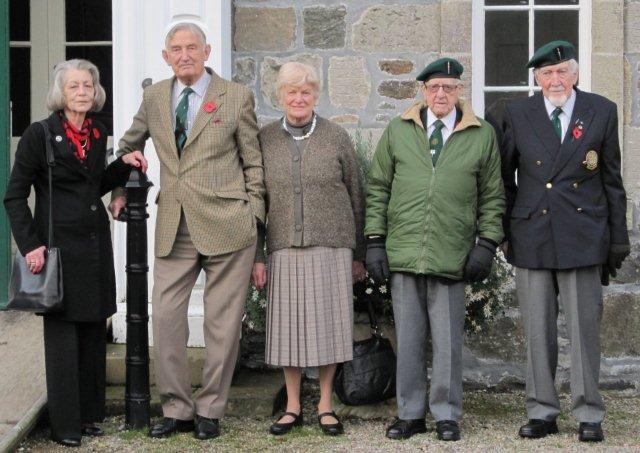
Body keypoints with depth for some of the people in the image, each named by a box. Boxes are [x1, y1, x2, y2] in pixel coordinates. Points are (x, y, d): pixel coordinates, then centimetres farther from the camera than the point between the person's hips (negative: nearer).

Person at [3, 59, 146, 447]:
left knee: (94, 331, 10)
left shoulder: (98, 135, 9)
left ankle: (89, 413, 20)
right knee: (63, 334, -2)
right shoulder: (39, 135, -8)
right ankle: (65, 423, 6)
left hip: (95, 243, 6)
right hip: (58, 244, -6)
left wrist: (124, 165, 6)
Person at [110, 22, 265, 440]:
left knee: (222, 322, 2)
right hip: (174, 228, 4)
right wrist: (121, 191, 20)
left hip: (226, 225, -3)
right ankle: (176, 409, 14)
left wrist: (252, 217, 0)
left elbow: (254, 162, 4)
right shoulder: (154, 97, 11)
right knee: (165, 316, 1)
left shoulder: (236, 96, 1)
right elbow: (129, 145, 28)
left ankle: (210, 410, 14)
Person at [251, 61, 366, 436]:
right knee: (289, 327, 3)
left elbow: (356, 197, 6)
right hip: (285, 249, 1)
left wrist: (359, 254, 6)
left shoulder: (336, 138, 3)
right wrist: (256, 256, 3)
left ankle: (326, 405, 13)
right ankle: (293, 407, 15)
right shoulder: (265, 140, 6)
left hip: (331, 247, -1)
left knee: (328, 324, 2)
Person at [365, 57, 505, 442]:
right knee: (408, 340, 6)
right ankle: (410, 414, 15)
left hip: (452, 259, -1)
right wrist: (375, 240, 5)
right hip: (404, 253, 1)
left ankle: (447, 415, 13)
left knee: (448, 342, 2)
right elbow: (378, 189, 12)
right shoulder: (398, 131, 10)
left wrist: (487, 244, -1)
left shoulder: (482, 136, 7)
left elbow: (493, 196, 9)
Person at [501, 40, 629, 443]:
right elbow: (505, 178, 11)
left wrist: (618, 238, 5)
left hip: (582, 238, -1)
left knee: (585, 328, 0)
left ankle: (589, 415, 9)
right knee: (538, 331, 6)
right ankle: (542, 413, 15)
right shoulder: (518, 115, 5)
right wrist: (506, 232, 7)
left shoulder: (602, 111, 4)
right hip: (532, 238, 1)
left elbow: (612, 179, 7)